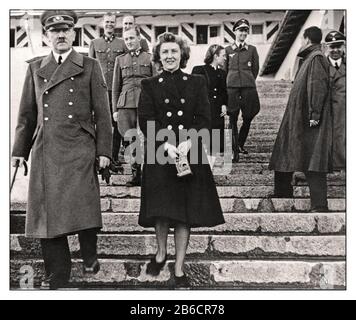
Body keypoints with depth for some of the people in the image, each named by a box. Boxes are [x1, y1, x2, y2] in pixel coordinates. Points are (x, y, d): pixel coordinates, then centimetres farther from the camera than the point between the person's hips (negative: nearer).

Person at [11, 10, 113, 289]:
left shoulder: (89, 67, 8)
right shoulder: (35, 68, 16)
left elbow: (102, 112, 5)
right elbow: (27, 114, 17)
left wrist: (104, 150, -2)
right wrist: (20, 150, 12)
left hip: (79, 151, -3)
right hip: (45, 152, 3)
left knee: (82, 209, -9)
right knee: (48, 213, 2)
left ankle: (89, 256, 19)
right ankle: (57, 274, 14)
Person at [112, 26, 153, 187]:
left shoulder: (150, 58, 10)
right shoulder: (120, 59, 16)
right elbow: (116, 87, 16)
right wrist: (115, 109, 10)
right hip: (126, 104, 2)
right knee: (130, 140, 0)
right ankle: (136, 173, 10)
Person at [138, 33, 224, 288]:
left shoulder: (197, 83, 7)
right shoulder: (150, 86, 6)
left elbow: (204, 119, 0)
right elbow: (146, 121, -3)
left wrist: (189, 142, -17)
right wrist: (166, 145, -18)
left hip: (190, 153, 0)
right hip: (159, 154, 0)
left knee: (185, 211, 1)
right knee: (161, 209, 2)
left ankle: (179, 268, 11)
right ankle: (161, 252, 30)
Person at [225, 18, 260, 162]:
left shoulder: (252, 49, 10)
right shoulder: (228, 50, 9)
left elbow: (256, 69, 16)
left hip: (249, 87, 1)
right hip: (232, 87, -1)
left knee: (248, 118, 5)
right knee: (233, 119, -5)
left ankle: (240, 144, 28)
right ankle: (235, 151, -2)